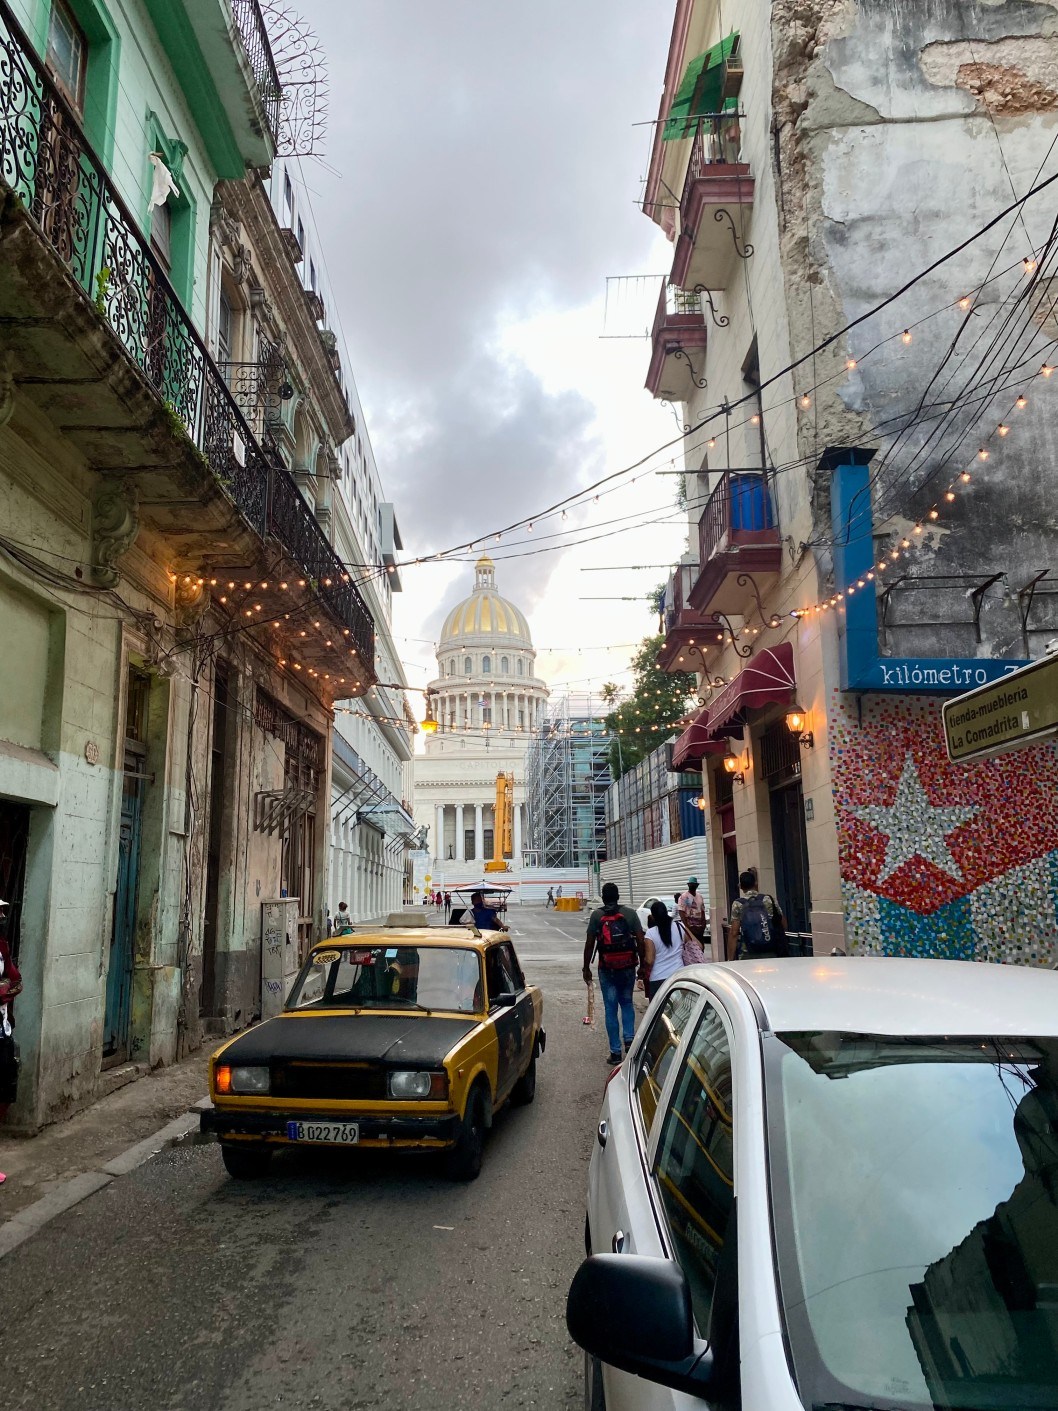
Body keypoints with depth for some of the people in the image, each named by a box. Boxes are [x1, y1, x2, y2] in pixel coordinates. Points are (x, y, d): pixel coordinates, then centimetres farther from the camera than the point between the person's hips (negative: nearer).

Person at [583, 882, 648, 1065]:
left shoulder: (596, 915, -2)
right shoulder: (630, 913, 0)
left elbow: (589, 944, -4)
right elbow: (641, 941, -3)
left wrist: (586, 968, 5)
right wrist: (642, 965, 7)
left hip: (607, 968, -1)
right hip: (628, 967, 1)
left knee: (611, 1009, 5)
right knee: (627, 1003, 21)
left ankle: (615, 1052, 6)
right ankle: (629, 1039, 5)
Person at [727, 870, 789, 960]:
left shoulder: (737, 905, -3)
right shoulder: (769, 899, 2)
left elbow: (733, 934, -7)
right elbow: (783, 925, 7)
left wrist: (730, 959, -5)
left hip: (747, 956, -2)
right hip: (771, 954, 2)